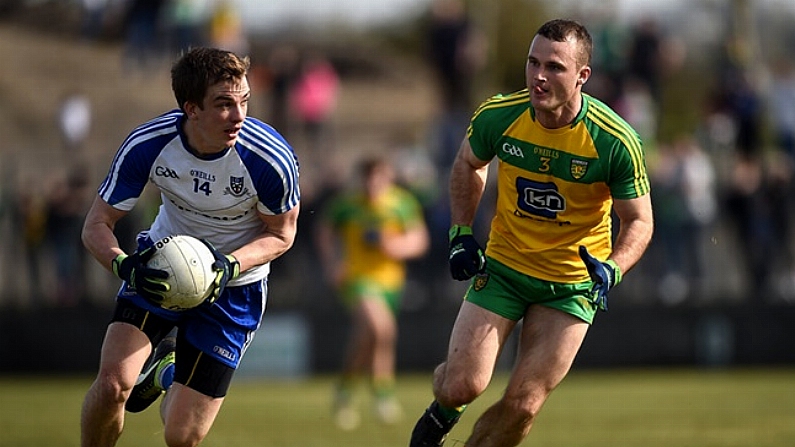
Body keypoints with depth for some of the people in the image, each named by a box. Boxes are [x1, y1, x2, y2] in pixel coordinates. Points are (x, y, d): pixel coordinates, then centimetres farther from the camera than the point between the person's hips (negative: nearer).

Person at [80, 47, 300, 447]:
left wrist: (230, 265, -26)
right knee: (112, 384, -21)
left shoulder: (272, 159, -26)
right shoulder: (147, 145, -22)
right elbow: (96, 225, -12)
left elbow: (281, 233, -7)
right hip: (160, 266, 1)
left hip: (233, 286, -1)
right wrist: (123, 265, -34)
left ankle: (168, 373, 32)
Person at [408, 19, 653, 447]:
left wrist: (611, 270, -27)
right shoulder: (498, 116, -15)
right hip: (503, 265, 1)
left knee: (522, 405, -7)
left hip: (572, 282, -1)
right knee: (463, 384, -9)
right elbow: (467, 166, 9)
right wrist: (461, 234, 1)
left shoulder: (616, 141, -22)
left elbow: (638, 222, -9)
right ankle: (442, 412, 28)